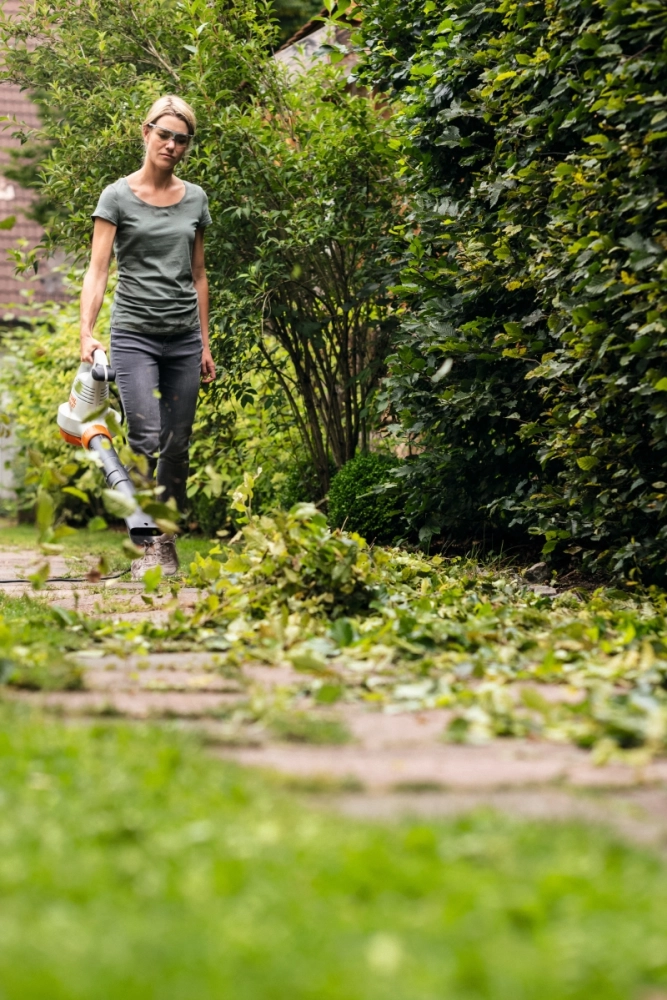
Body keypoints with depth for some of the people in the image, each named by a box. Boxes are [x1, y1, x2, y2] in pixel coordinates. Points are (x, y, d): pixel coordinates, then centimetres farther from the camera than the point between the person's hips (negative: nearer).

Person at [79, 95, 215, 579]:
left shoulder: (195, 198, 11)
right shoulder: (118, 196, -1)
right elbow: (98, 270, -7)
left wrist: (205, 344, 15)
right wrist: (87, 331, -20)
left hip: (183, 337, 4)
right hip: (135, 333, -4)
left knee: (177, 447, 5)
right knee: (146, 438, -16)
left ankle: (168, 543, 16)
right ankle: (146, 544, -9)